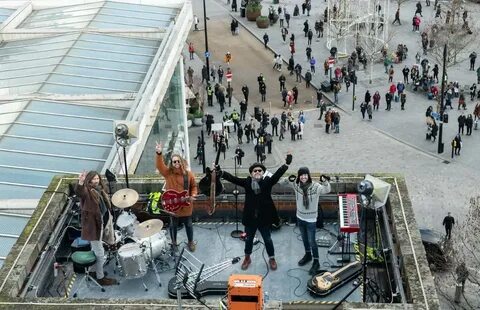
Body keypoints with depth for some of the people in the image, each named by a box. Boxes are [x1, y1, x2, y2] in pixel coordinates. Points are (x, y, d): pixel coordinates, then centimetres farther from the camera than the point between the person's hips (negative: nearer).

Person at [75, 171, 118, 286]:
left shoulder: (99, 189, 9)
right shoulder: (87, 191, -16)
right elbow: (79, 191, -41)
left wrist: (107, 222, 21)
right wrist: (80, 182, -63)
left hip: (101, 223, 9)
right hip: (93, 225, -9)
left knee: (96, 251, 23)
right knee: (99, 253, -4)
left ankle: (94, 272, 38)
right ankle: (100, 278, 7)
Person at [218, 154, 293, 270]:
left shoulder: (267, 181, -8)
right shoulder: (247, 182, -4)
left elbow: (277, 174, -22)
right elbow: (233, 178, -13)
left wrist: (286, 164, -38)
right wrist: (221, 172, -26)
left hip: (264, 217, -1)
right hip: (250, 218, 1)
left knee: (267, 239, 15)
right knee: (249, 239, 19)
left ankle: (272, 258, 34)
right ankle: (247, 258, 40)